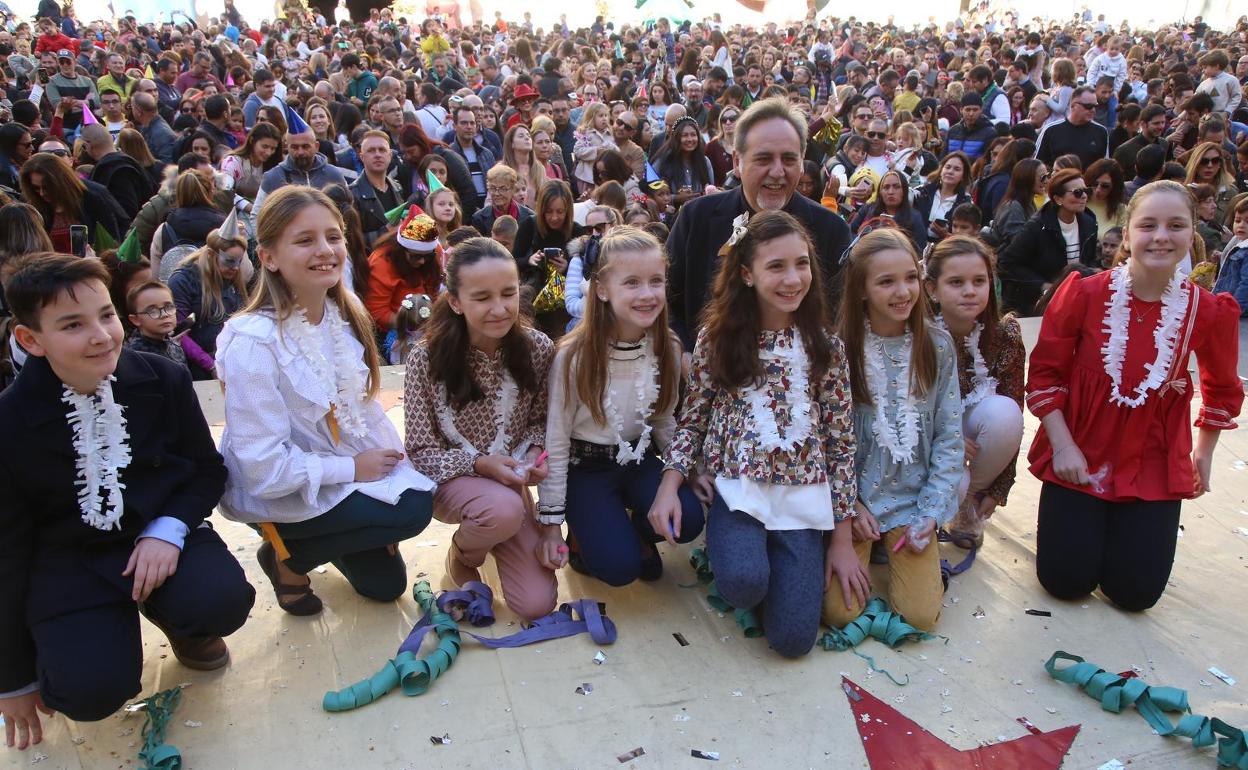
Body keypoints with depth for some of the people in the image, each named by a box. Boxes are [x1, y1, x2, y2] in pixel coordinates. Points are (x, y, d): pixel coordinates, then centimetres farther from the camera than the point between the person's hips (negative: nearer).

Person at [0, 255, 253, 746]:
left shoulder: (164, 380, -8)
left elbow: (207, 470, 4)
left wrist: (167, 530, -19)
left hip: (161, 536, 2)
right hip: (68, 562, -1)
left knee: (222, 602, -29)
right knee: (91, 692, -23)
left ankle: (176, 618, 9)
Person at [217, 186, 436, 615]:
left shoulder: (346, 314, -6)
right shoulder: (254, 342, -29)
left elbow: (362, 402, 3)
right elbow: (263, 469, -28)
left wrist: (388, 457, -10)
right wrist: (352, 467, -20)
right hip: (280, 495, -7)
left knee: (387, 584, 13)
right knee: (413, 509, -22)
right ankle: (288, 555, -1)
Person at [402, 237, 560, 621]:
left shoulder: (538, 348, -12)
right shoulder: (427, 359, -19)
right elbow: (422, 453, -13)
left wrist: (534, 452, -17)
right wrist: (480, 464, -27)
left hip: (510, 480, 3)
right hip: (450, 479, -3)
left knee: (537, 604, -8)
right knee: (505, 508, -38)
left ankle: (482, 530, 23)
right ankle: (462, 554, 1)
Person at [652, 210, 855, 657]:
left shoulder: (824, 345, 1)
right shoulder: (716, 338, -2)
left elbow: (842, 443, 3)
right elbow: (692, 420, 5)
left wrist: (843, 539, 2)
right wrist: (669, 484, -12)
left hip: (802, 494, 1)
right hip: (735, 486, -1)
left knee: (794, 638, -11)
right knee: (745, 582, -32)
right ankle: (726, 548, 4)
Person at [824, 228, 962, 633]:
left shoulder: (937, 345, -2)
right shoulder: (839, 346, -10)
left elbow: (949, 437, 0)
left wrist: (930, 514, -7)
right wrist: (849, 507, -11)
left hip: (911, 497, 2)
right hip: (851, 496, -2)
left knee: (920, 615, -10)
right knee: (841, 612, -11)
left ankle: (899, 549, 19)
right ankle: (864, 546, 18)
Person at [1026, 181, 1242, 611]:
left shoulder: (1208, 312, -9)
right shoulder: (1084, 294, -14)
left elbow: (1221, 389, 11)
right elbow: (1045, 373, -6)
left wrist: (1204, 454, 16)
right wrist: (1062, 445, -11)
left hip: (1154, 463, 1)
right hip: (1080, 454, -1)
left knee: (1134, 592, 1)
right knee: (1066, 581, -3)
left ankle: (1133, 523, 32)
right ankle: (1083, 519, 29)